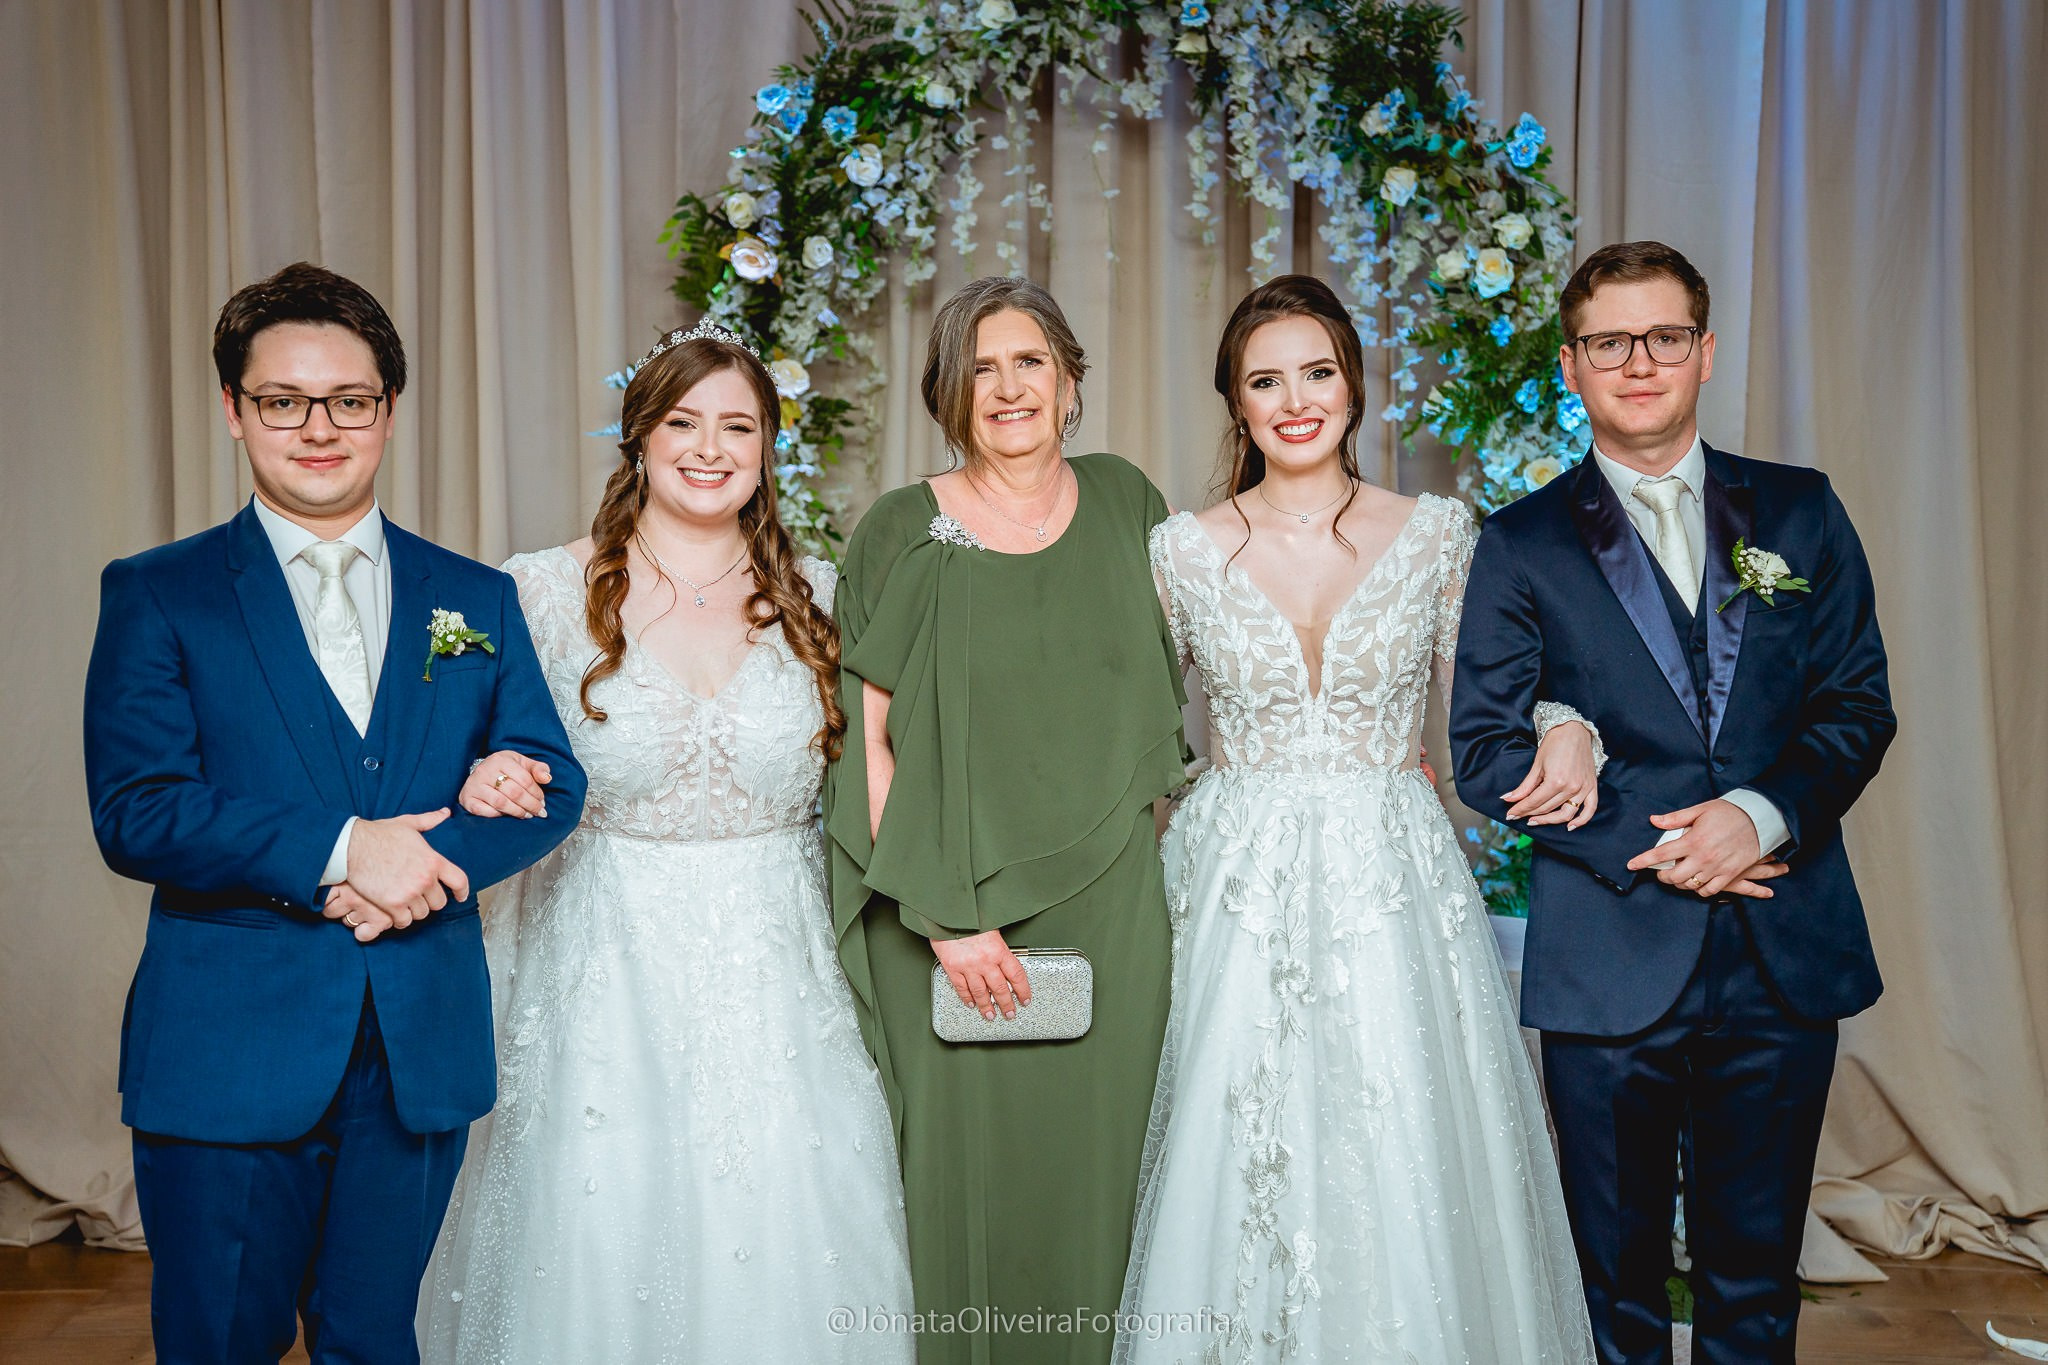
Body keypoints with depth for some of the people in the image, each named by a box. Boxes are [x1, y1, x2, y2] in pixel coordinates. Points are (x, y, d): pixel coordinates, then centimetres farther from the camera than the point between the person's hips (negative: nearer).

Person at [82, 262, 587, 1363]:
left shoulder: (477, 600, 8)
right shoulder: (154, 597, 0)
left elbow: (550, 782, 3)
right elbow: (135, 814, -10)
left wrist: (428, 862, -14)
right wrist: (338, 851, -19)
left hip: (420, 1051, 3)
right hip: (227, 1052, -2)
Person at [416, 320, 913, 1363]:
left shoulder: (813, 595, 3)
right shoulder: (545, 592, -3)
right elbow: (478, 756, 4)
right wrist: (481, 781, -19)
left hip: (776, 986, 2)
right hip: (609, 974, -1)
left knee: (778, 1257, 8)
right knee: (602, 1253, 7)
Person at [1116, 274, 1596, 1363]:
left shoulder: (1437, 533, 3)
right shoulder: (1185, 550, 2)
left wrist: (1561, 729, -11)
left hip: (1395, 886, 0)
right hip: (1241, 892, 0)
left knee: (1410, 1180, 4)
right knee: (1241, 1173, 4)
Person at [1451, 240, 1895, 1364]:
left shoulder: (1800, 513, 8)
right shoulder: (1522, 543, 1)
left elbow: (1858, 704, 5)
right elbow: (1485, 750, -3)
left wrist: (1763, 813, -14)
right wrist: (1640, 847, -13)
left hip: (1786, 956, 2)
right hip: (1609, 962, -2)